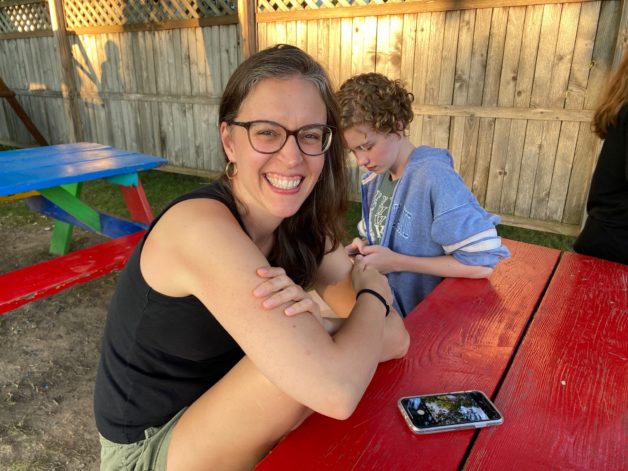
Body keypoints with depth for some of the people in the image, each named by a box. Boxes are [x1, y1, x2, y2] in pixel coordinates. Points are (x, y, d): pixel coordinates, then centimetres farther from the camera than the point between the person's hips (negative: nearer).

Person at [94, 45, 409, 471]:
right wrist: (372, 291, -17)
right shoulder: (201, 225, -30)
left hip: (225, 429, 7)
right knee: (304, 365, -27)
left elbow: (396, 338, -10)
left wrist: (316, 324, -29)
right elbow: (336, 391, -35)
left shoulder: (300, 226, -8)